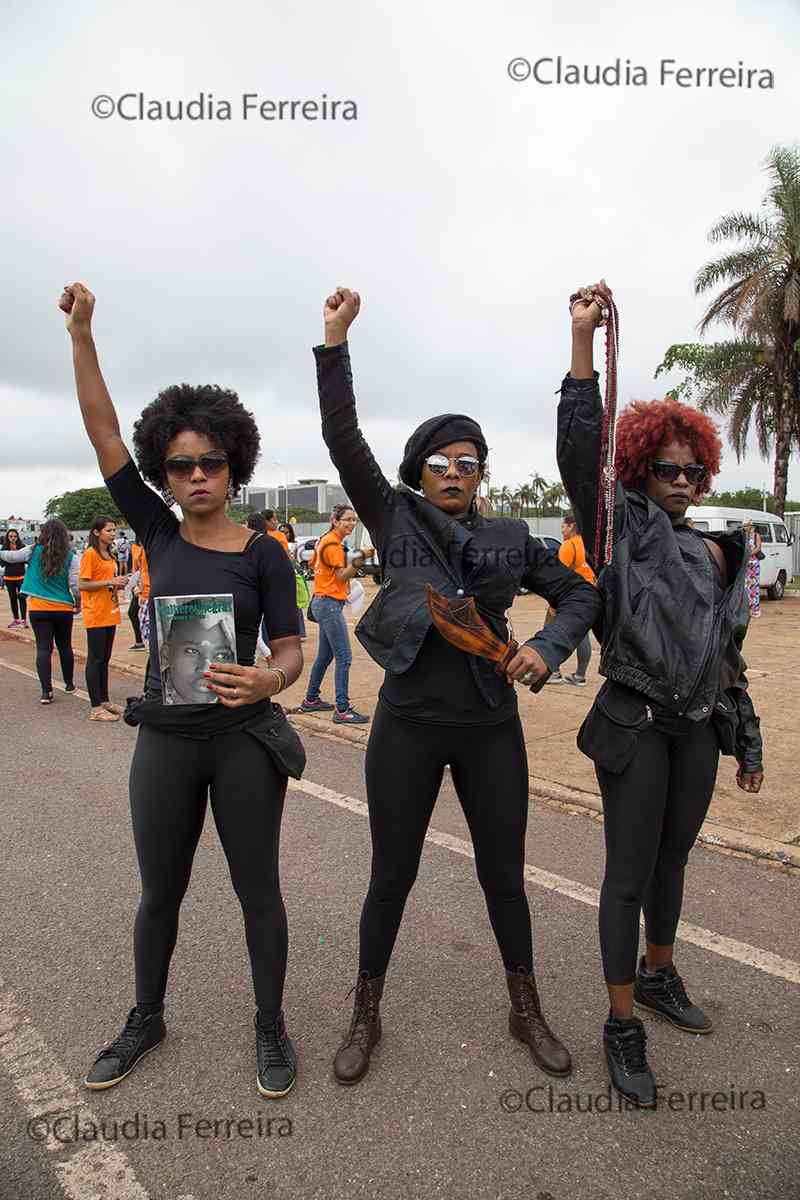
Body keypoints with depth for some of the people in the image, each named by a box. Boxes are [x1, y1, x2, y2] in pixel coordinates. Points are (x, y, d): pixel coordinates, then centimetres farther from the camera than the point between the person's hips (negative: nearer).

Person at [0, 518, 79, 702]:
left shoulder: (34, 551, -4)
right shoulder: (70, 557, -5)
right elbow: (75, 585, -7)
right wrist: (78, 602, 9)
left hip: (38, 607, -1)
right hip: (63, 608, 1)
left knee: (43, 648, 0)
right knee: (65, 646, 16)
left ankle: (46, 691, -7)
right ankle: (69, 683, 30)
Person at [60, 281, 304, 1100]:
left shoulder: (263, 554, -6)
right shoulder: (157, 533, 1)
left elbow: (291, 650, -8)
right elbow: (101, 433, -2)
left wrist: (266, 681, -31)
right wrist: (81, 335, -6)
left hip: (243, 737, -2)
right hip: (165, 739, 3)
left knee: (257, 889, 11)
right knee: (160, 892, 17)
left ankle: (271, 1026, 31)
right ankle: (145, 1020, 40)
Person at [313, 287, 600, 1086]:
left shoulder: (510, 539, 4)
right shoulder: (395, 519, 0)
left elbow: (579, 593, 11)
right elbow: (343, 441, -8)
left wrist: (548, 647, -8)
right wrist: (335, 342, -13)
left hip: (491, 728, 2)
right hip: (408, 727, -1)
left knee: (504, 876, 15)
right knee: (391, 876, 10)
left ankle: (527, 1012, 37)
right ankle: (366, 1017, 32)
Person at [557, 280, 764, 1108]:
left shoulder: (719, 554, 11)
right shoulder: (625, 531, -6)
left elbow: (729, 657, 16)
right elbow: (581, 452, -22)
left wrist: (747, 740, 17)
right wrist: (583, 342, -27)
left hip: (699, 729, 6)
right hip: (636, 727, -6)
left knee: (672, 860, 21)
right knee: (629, 874, 2)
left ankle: (658, 974, 44)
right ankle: (622, 1028, 17)